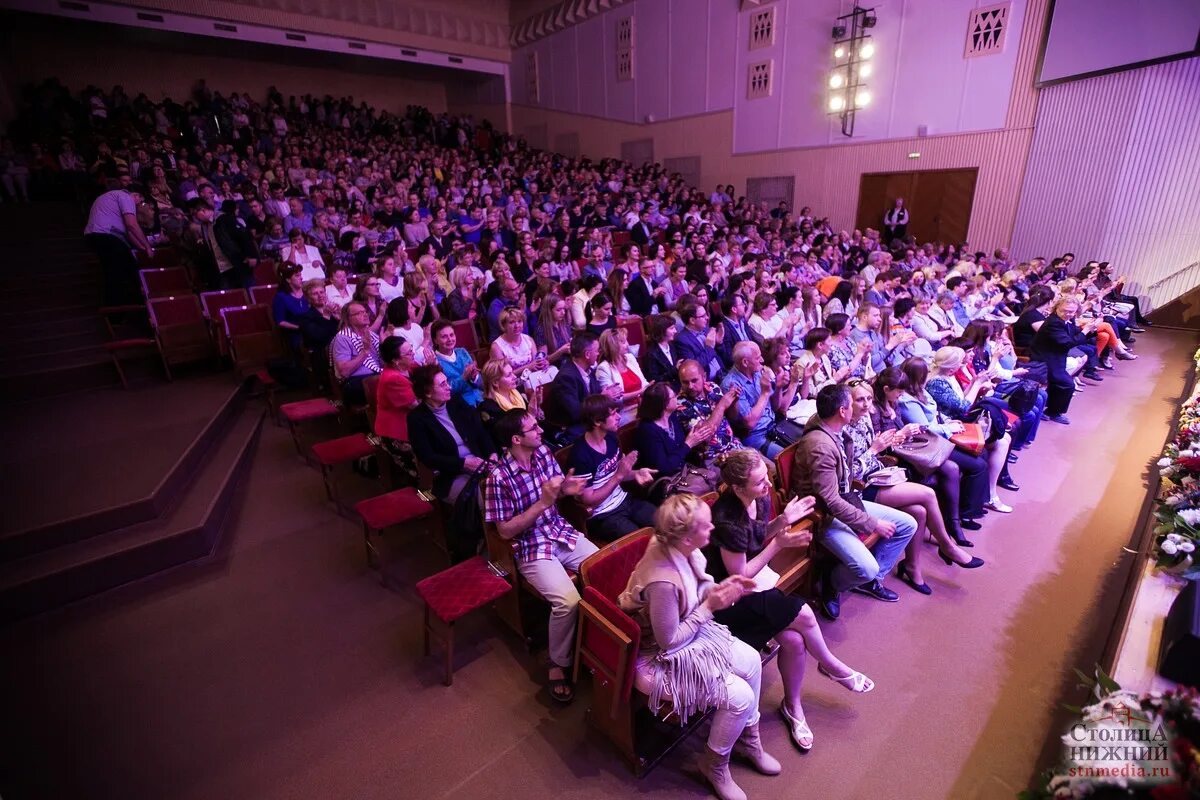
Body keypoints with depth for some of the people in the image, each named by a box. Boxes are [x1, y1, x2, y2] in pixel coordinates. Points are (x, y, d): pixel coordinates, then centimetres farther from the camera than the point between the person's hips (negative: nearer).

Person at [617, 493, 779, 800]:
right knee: (740, 696, -10)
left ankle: (748, 737, 32)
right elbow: (669, 641, -26)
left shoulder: (681, 551, -13)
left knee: (752, 660, 7)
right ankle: (714, 763, 19)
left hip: (690, 633, 9)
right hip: (662, 659, -9)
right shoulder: (663, 581, -39)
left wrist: (720, 589, -12)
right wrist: (710, 607, -22)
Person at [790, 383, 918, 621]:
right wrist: (873, 524, -19)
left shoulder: (835, 431, -1)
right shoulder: (820, 446, -30)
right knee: (866, 567, -25)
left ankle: (871, 579, 20)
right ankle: (831, 584, 9)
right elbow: (830, 502, -27)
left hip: (846, 500, 10)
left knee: (907, 525, 9)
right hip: (824, 515, -10)